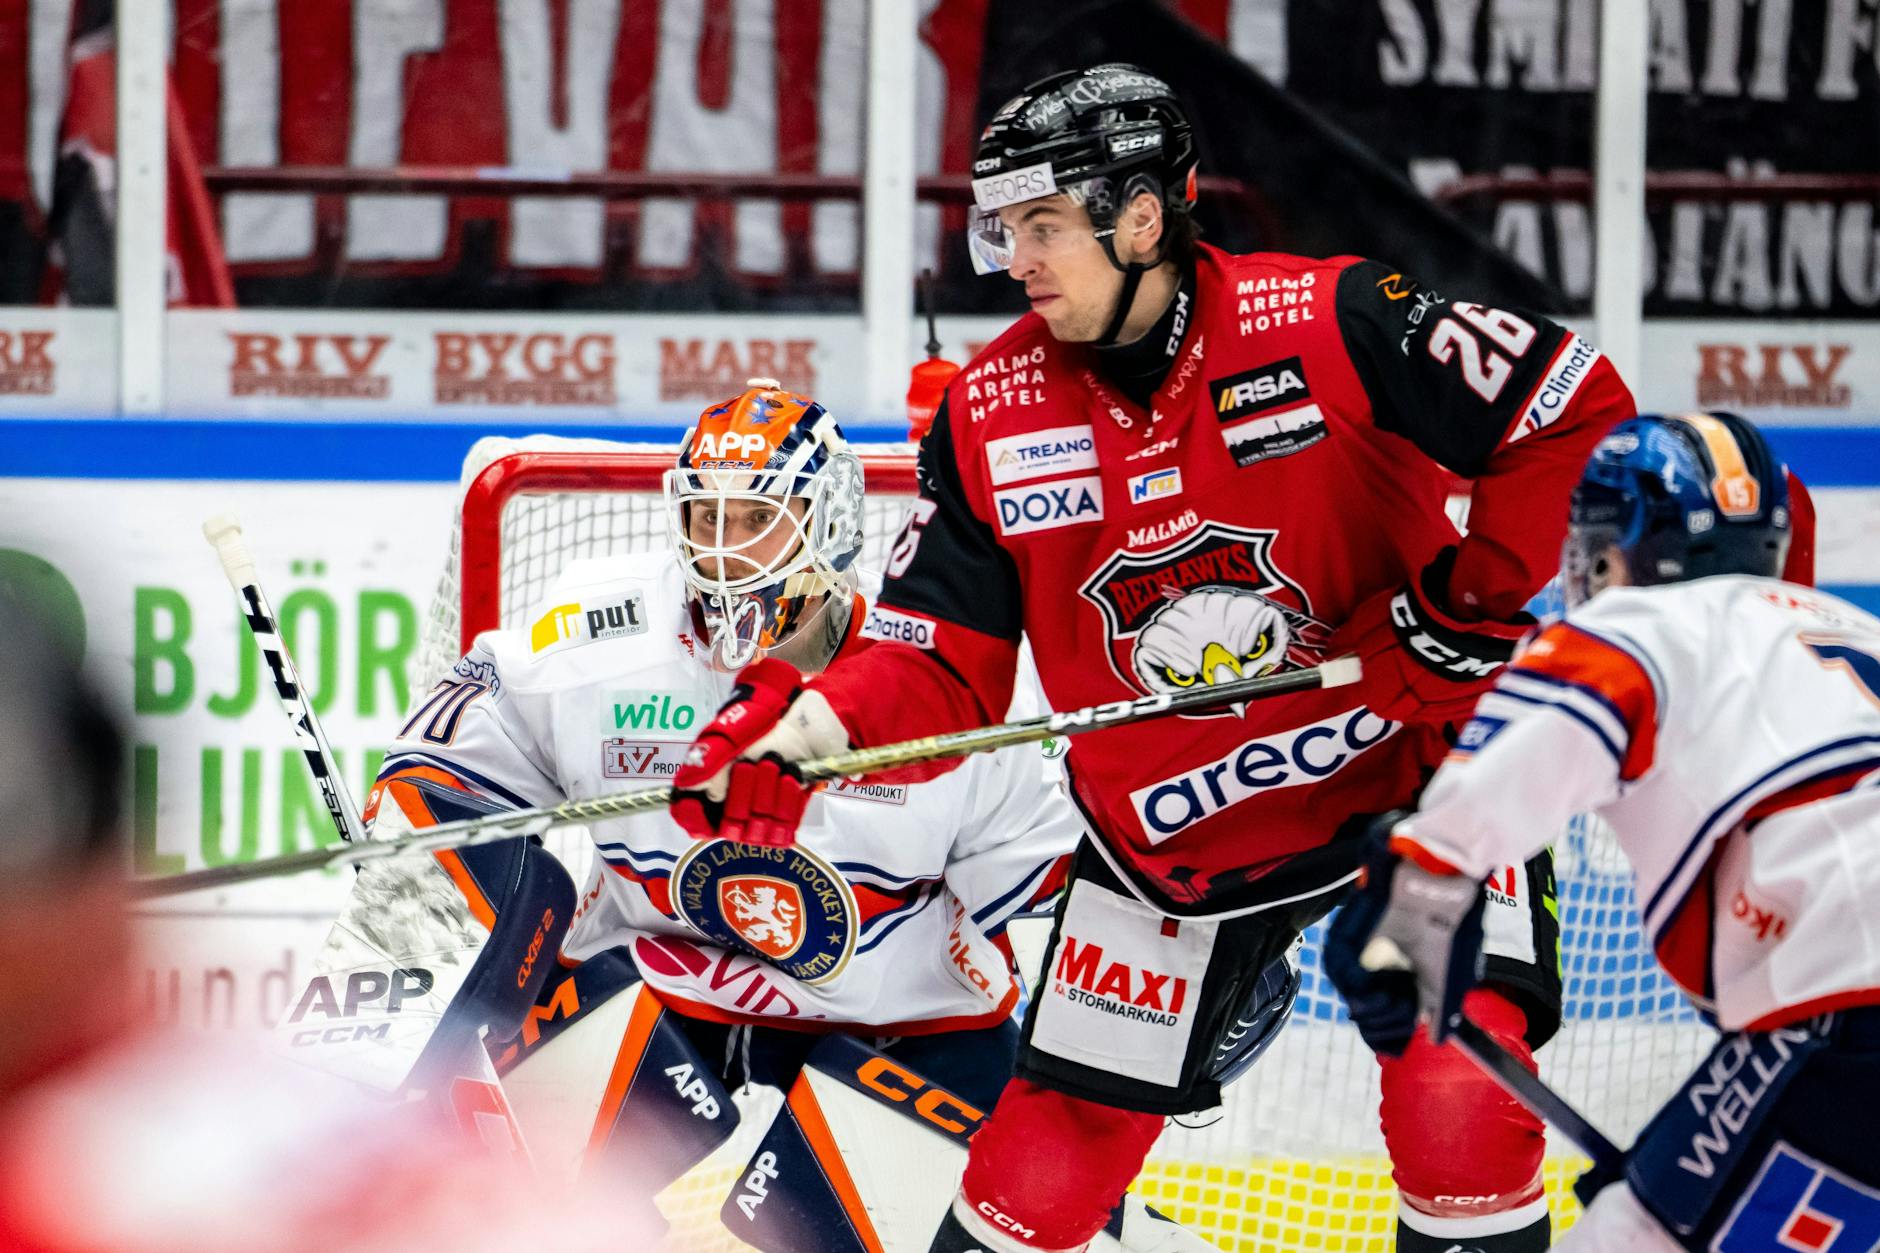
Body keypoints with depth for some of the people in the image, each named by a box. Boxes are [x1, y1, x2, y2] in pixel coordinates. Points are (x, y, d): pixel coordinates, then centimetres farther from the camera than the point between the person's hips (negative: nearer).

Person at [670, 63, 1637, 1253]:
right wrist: (807, 728, -23)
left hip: (1407, 763, -3)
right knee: (1047, 1158, 3)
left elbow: (1576, 414, -14)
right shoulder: (990, 417, -6)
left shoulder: (1331, 324, -18)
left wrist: (1481, 596, -18)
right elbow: (940, 667, -4)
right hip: (1164, 834, 4)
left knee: (1458, 1097, -20)